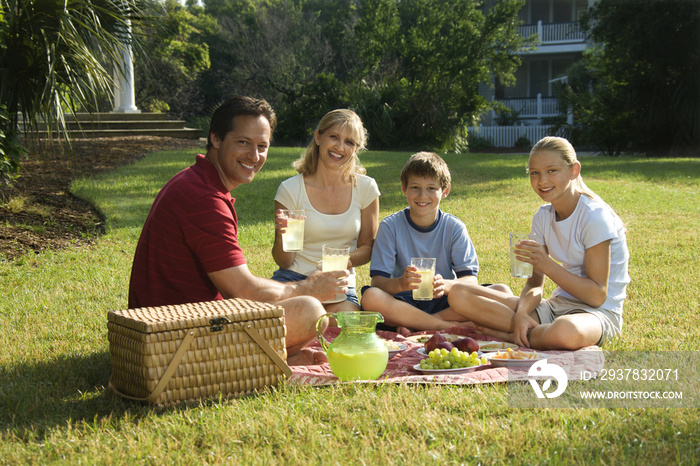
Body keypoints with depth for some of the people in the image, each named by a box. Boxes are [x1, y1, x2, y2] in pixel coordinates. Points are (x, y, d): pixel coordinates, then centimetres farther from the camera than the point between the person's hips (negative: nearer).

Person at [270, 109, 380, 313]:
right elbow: (284, 262, 0)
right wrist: (282, 237, -23)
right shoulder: (290, 190, -3)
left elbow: (367, 247, 11)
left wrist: (347, 260, -13)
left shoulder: (366, 188, 4)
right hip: (294, 279, -2)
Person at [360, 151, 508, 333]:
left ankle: (414, 325, -24)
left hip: (445, 303, 2)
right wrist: (400, 283, -34)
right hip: (405, 301, -2)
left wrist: (446, 285, -31)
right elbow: (378, 280, -11)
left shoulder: (454, 227, 0)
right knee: (370, 297, -33)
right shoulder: (390, 226, -3)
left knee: (502, 292, -20)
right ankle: (454, 326, -26)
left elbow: (470, 280, -8)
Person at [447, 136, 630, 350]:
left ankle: (512, 337, -16)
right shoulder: (543, 218, 7)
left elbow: (598, 296, -17)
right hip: (557, 306, 7)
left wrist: (547, 265, -24)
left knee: (565, 332, -46)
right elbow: (535, 285, 5)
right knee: (460, 295, -9)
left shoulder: (595, 217, -14)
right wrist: (521, 312, -18)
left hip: (600, 312, -6)